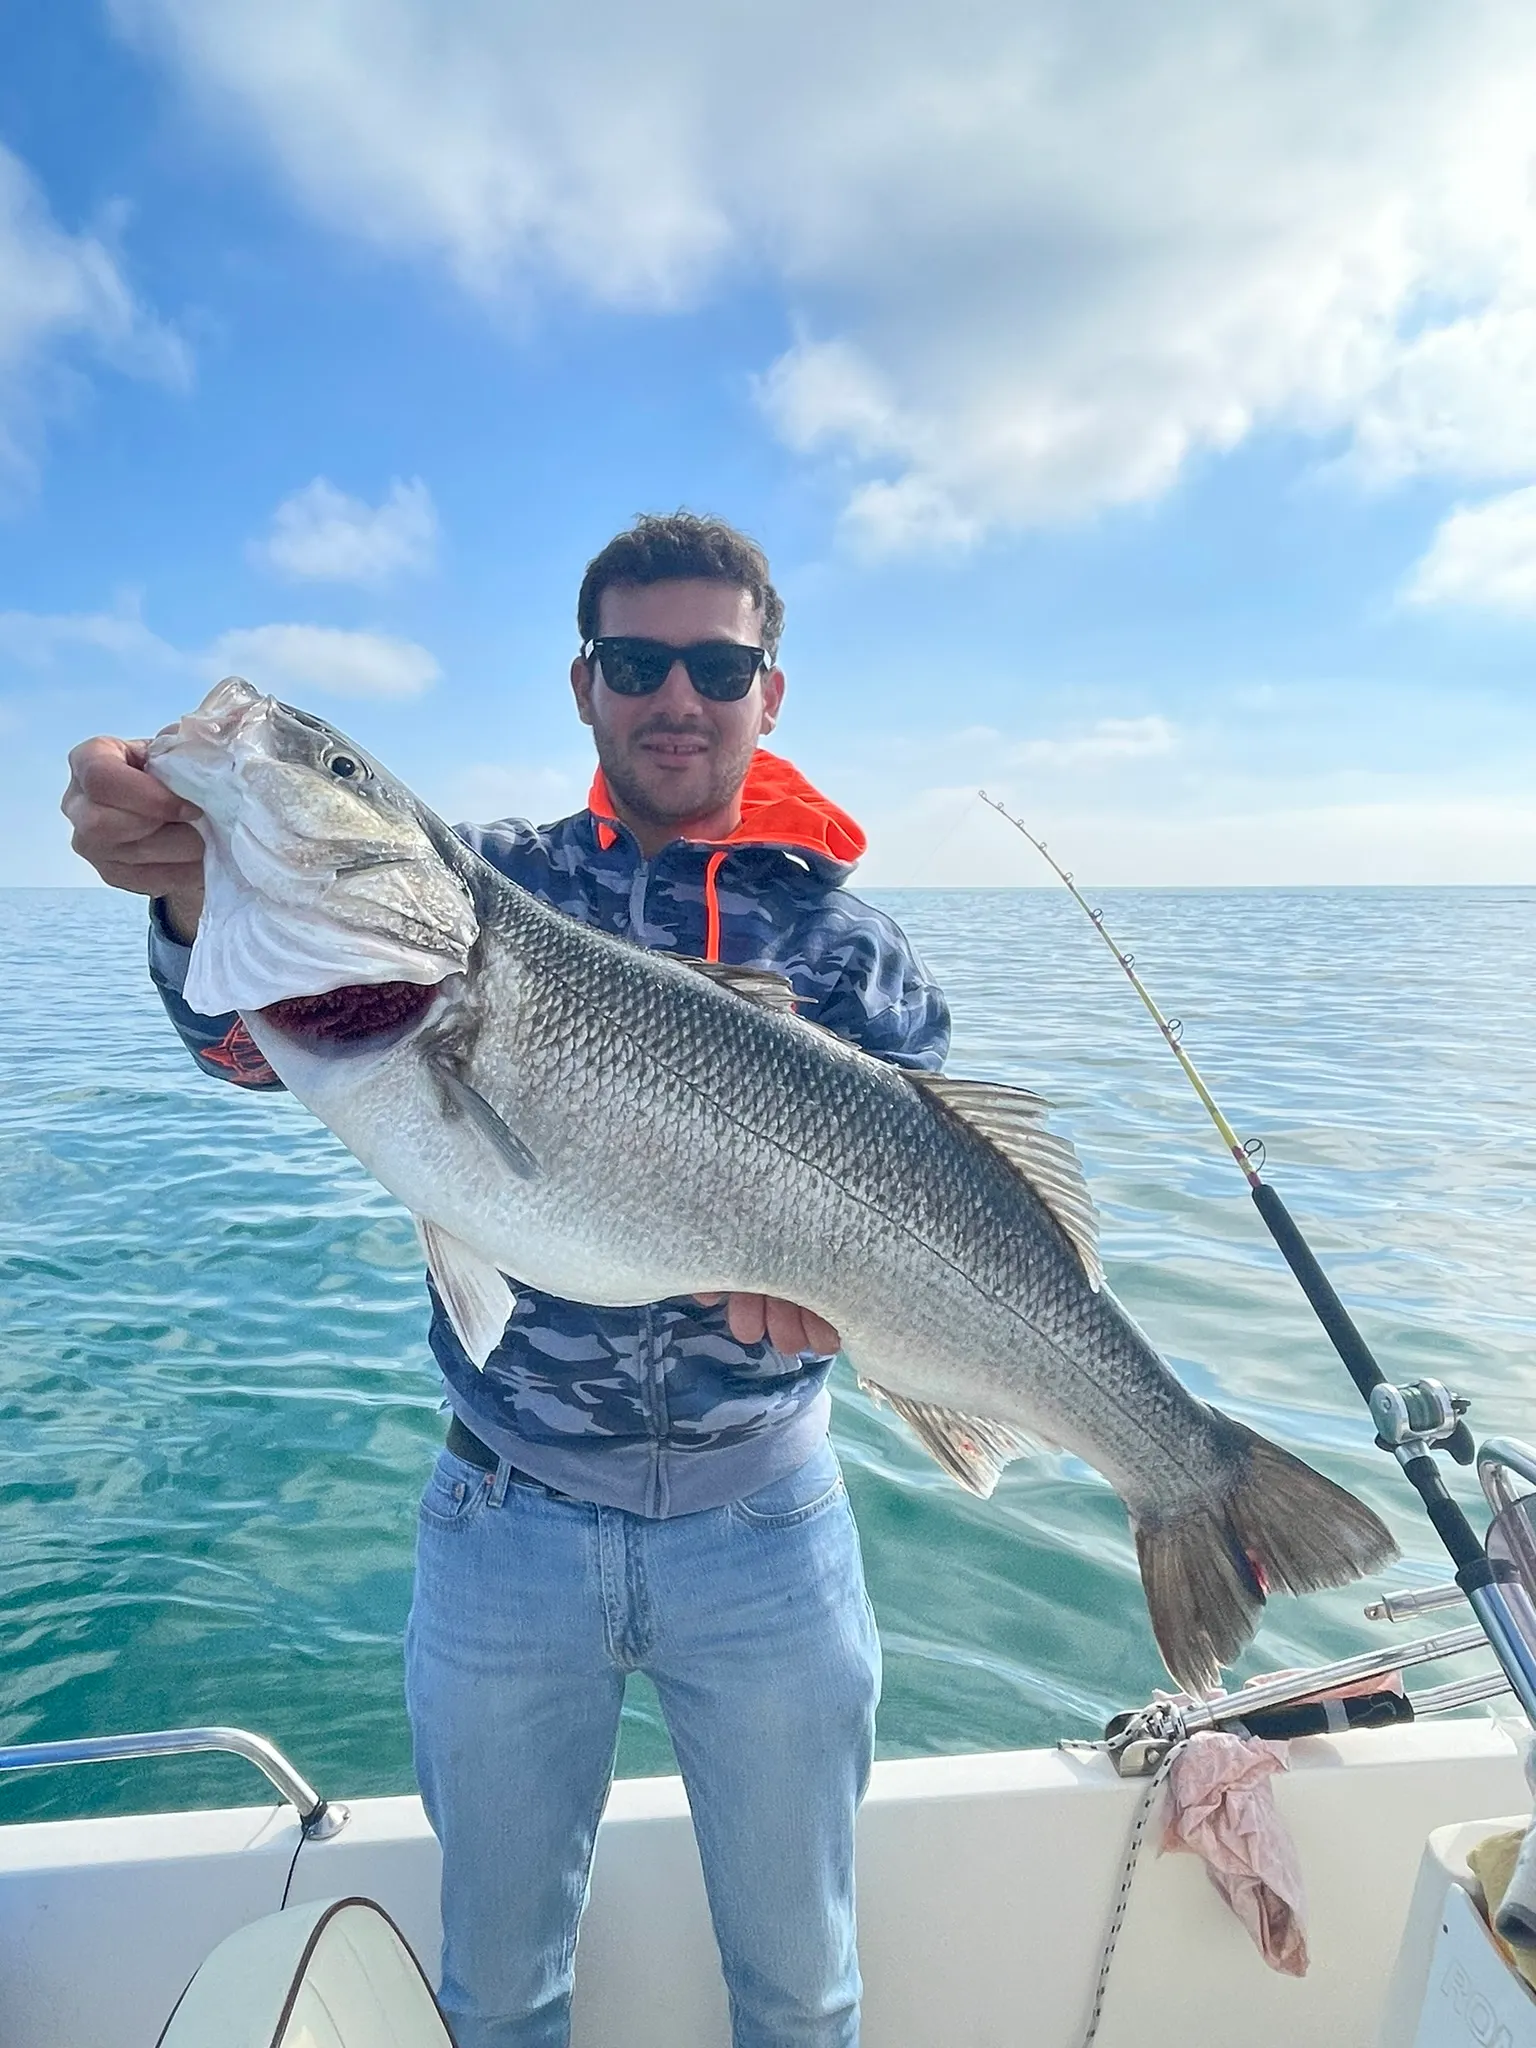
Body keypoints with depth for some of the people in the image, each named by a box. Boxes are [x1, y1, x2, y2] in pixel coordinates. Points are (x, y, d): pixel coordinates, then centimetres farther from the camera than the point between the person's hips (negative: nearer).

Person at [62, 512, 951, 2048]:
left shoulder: (853, 950, -2)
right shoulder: (488, 882, -2)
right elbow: (264, 1040, -14)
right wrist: (197, 889, -35)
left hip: (764, 1527, 0)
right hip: (507, 1523, 1)